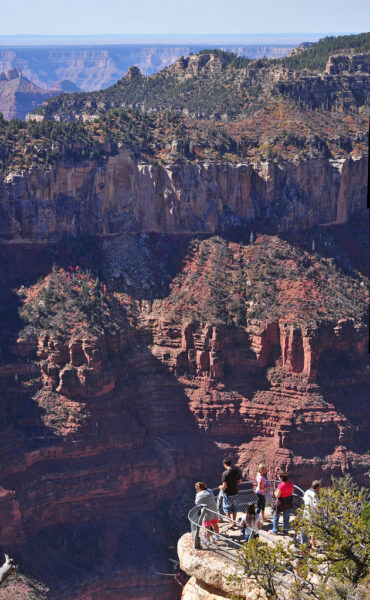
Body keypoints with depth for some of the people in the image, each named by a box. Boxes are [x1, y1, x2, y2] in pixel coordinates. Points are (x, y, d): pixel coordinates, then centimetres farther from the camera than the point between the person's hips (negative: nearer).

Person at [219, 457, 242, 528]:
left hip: (228, 494, -6)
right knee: (234, 507, 21)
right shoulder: (237, 470, -5)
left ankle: (231, 523, 6)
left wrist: (221, 487, -3)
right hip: (235, 492, 6)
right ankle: (234, 523, 31)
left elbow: (224, 486, -24)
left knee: (226, 508, 12)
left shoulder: (225, 473, -23)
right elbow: (240, 481, 7)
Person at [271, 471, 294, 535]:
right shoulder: (290, 483, -6)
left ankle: (275, 530, 20)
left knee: (276, 516, 13)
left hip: (281, 503, -6)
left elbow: (277, 496, -21)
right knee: (286, 517, 16)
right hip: (289, 502, 6)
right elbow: (292, 491, 8)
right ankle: (285, 531, 21)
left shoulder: (281, 485, -26)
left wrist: (275, 492, -2)